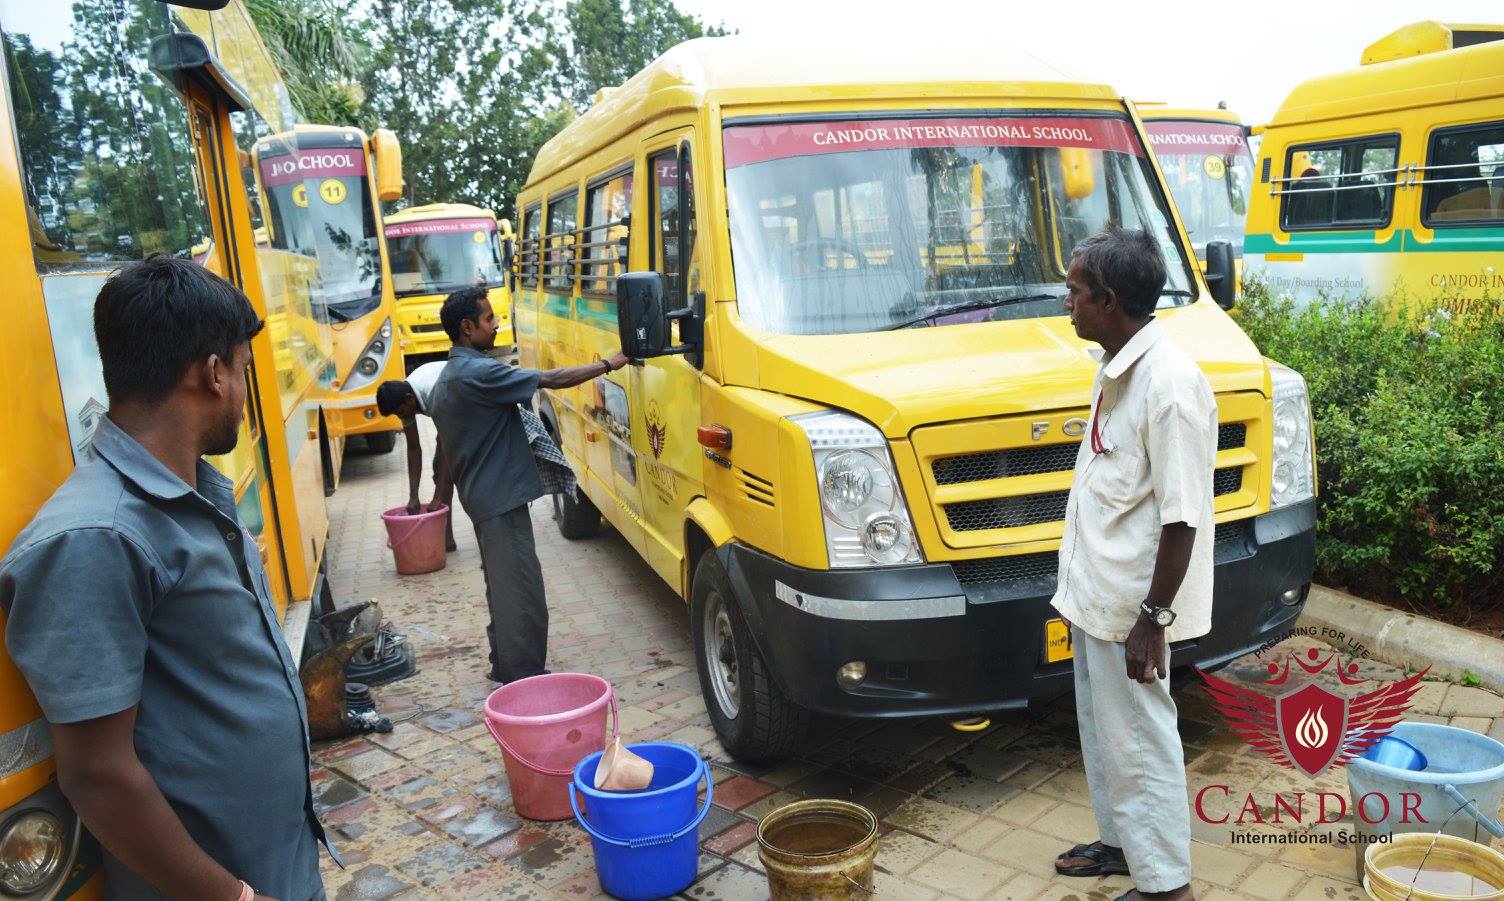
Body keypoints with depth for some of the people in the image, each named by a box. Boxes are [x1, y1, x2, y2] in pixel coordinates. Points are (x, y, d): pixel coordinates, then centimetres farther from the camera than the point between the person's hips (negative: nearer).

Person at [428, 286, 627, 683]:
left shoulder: (447, 377, 15)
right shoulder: (479, 373, -18)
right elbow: (552, 380, -20)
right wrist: (609, 364, -12)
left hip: (482, 497, 11)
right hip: (503, 499, -11)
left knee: (503, 585, 18)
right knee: (522, 591, -6)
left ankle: (505, 666, 28)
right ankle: (525, 678, -1)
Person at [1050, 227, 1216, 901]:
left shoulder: (1170, 383, -23)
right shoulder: (1116, 370, 7)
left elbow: (1182, 517, -22)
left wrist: (1153, 618, -20)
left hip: (1131, 608, -9)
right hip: (1095, 596, 9)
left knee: (1138, 743, 5)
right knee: (1102, 732, 22)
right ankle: (1120, 842, 41)